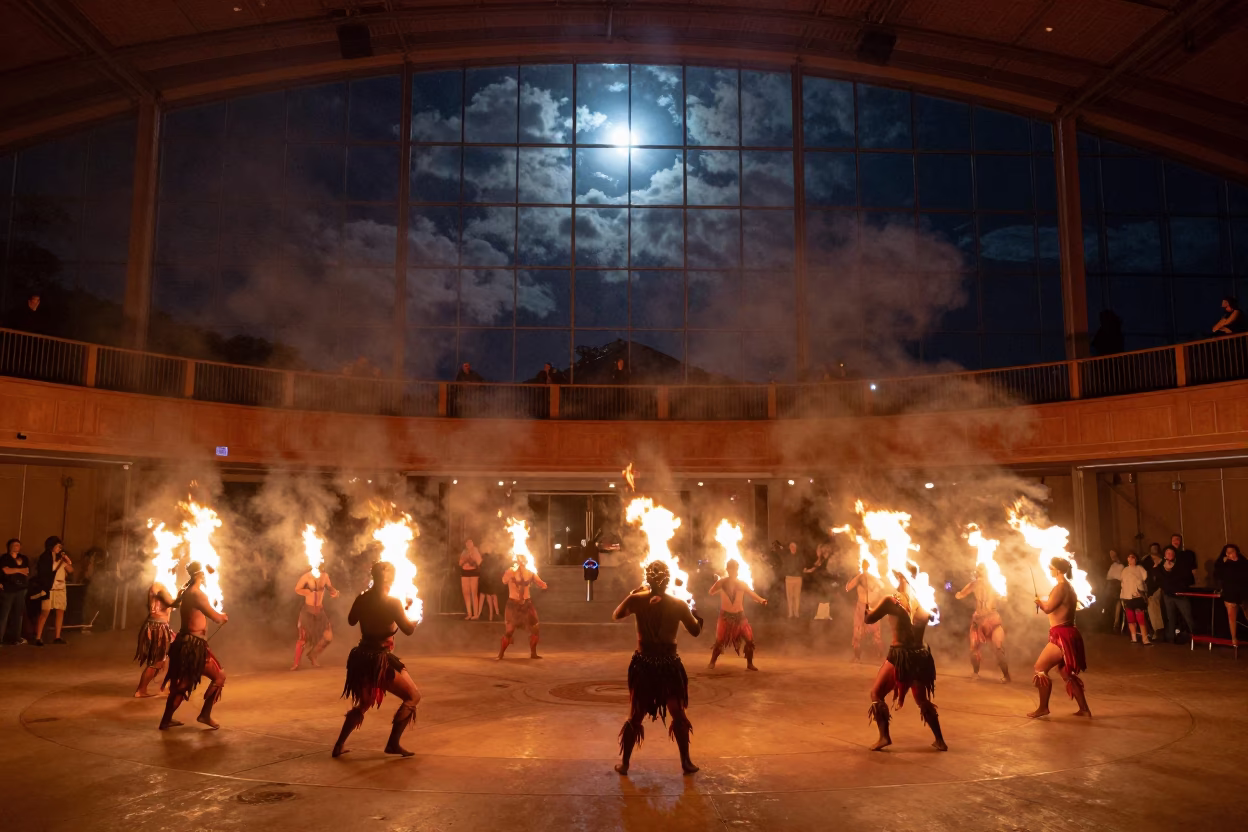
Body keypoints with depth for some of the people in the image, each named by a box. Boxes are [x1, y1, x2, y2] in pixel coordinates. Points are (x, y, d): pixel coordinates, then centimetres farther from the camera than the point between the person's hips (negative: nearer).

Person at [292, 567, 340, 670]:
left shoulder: (325, 575, -3)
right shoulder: (306, 576, -12)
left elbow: (329, 587, 12)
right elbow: (297, 589, -6)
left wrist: (334, 591, -10)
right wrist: (309, 592, -23)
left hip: (320, 611, 4)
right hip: (307, 610, -4)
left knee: (328, 637, -1)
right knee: (302, 638, 0)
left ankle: (312, 656, 22)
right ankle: (296, 663, 18)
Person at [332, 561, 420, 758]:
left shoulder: (362, 598, 0)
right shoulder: (392, 602, -16)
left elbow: (351, 621, 17)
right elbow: (409, 629, -11)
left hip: (361, 658, 7)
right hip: (380, 661, -6)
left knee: (363, 703, 29)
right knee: (413, 696, 9)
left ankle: (339, 745, 26)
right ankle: (393, 743, 3)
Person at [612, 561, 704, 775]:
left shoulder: (637, 600, -9)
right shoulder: (679, 604, -10)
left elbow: (615, 616, 9)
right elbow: (696, 631, 1)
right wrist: (694, 613, 15)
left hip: (643, 665, 1)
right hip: (669, 665, -1)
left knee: (635, 716, 15)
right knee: (679, 716, 16)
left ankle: (624, 763, 20)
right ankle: (686, 762, 22)